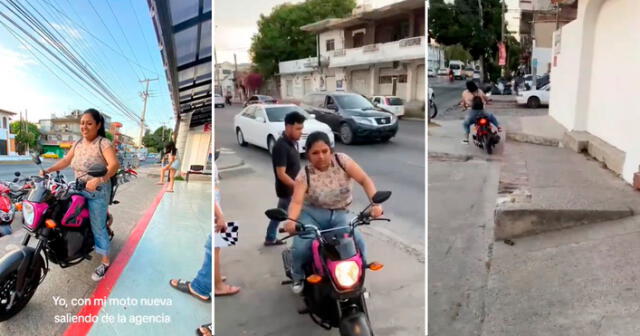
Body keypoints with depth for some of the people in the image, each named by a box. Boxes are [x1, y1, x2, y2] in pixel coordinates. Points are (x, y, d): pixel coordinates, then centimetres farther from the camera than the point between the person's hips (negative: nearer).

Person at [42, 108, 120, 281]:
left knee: (98, 227, -3)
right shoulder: (78, 143, 9)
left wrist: (97, 180, -43)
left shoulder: (103, 143, -15)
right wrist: (48, 170, -1)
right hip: (79, 189, 7)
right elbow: (66, 160, 15)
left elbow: (114, 165, -29)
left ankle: (105, 262, 6)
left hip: (97, 191, -7)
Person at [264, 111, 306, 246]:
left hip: (291, 188, 10)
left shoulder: (292, 142, 3)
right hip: (288, 190, -9)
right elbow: (281, 174, -27)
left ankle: (270, 239, 38)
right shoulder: (281, 146, -25)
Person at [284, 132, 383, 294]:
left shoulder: (341, 160, -11)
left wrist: (375, 203, -29)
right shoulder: (305, 174, -12)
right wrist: (291, 219, -45)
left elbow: (365, 180, -13)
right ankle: (298, 276, 11)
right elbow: (297, 201, -23)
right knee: (300, 248, -24)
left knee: (358, 244, -22)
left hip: (339, 215, 1)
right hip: (312, 214, -1)